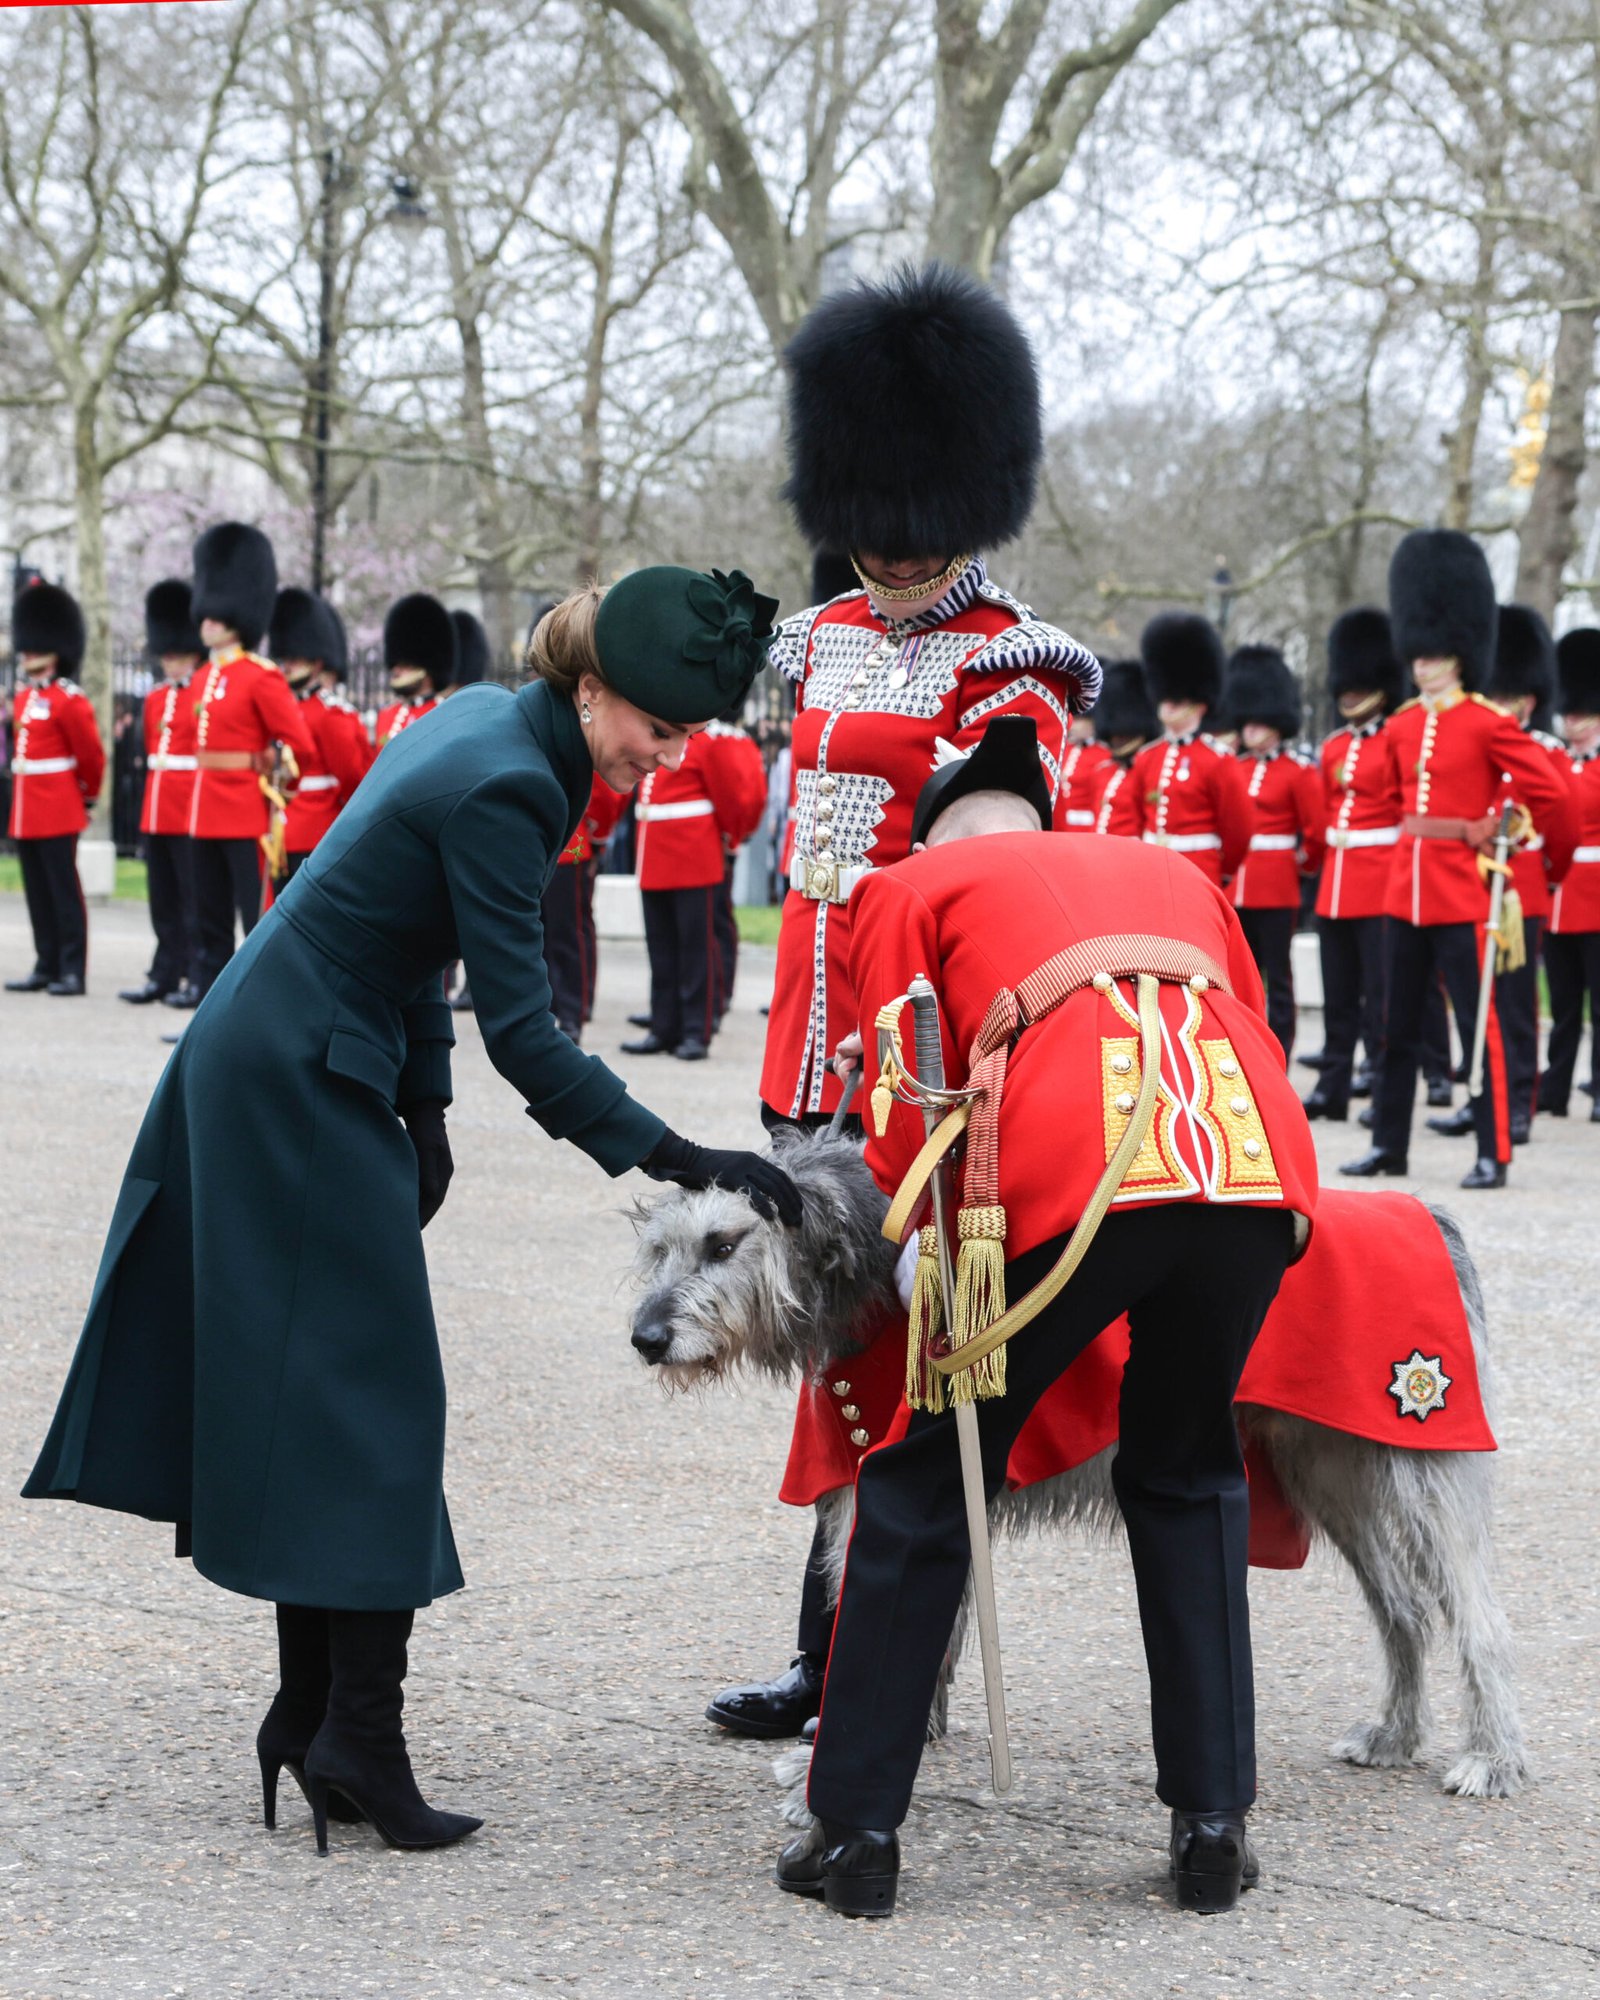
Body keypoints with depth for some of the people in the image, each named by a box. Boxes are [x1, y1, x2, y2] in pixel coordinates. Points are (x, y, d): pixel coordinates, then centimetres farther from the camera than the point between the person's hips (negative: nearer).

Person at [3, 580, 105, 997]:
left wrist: (87, 795, 7)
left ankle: (73, 973, -3)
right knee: (37, 893, 10)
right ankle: (47, 967, 16)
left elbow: (92, 755, -5)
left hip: (57, 812, -8)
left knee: (64, 891, -5)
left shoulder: (70, 700, -9)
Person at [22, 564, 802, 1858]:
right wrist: (679, 1162, -22)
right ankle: (358, 1736, -2)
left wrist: (423, 1108, 13)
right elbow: (521, 1034, -22)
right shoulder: (505, 787, -22)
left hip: (258, 1069, 10)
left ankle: (313, 1709, 19)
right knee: (373, 1403, -6)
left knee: (311, 1398, 12)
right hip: (303, 1088, -10)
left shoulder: (486, 720, 7)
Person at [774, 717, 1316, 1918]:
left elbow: (905, 1134, 15)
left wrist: (952, 1225, 34)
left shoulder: (909, 887, 24)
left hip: (1074, 1176, -4)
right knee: (1188, 1482, 24)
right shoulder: (1173, 871, 36)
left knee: (924, 1489, 13)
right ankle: (1214, 1827, 20)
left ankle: (858, 1833, 15)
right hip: (1256, 1174, 4)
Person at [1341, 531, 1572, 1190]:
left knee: (1478, 1024, -3)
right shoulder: (1400, 729, 10)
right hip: (1405, 889, 6)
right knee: (1397, 1024, 11)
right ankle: (1389, 1144, 19)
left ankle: (1493, 1155, 1)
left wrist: (1556, 862, 3)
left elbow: (1550, 794, -6)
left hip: (1461, 894, -6)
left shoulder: (1490, 725, -8)